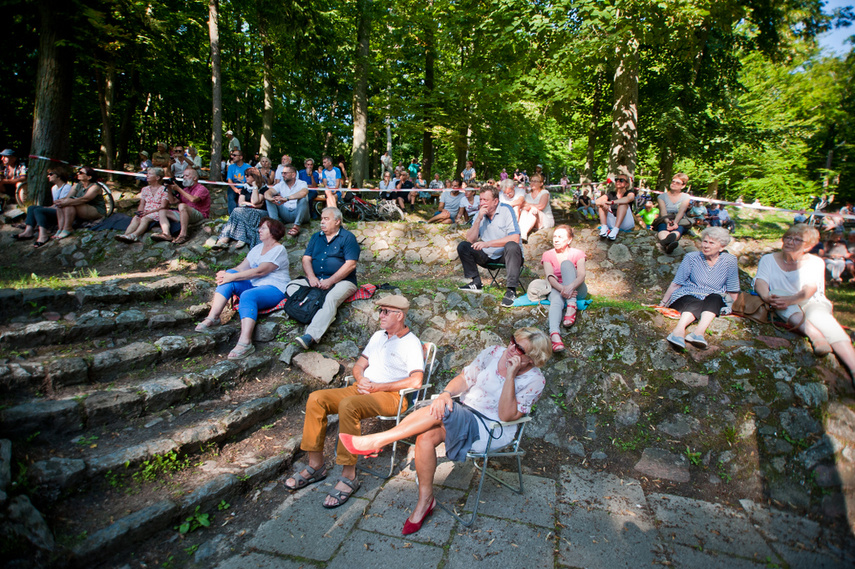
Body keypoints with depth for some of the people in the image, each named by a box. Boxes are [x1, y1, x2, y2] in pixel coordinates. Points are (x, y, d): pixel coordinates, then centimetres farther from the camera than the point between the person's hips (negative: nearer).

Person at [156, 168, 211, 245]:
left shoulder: (201, 189, 0)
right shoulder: (185, 189, 22)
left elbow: (193, 199, -21)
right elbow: (173, 202, 20)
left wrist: (178, 189, -12)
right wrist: (170, 190, 6)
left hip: (199, 215, -8)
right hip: (184, 215, 8)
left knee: (182, 206, -35)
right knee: (162, 211, 0)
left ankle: (183, 235, -40)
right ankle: (166, 234, -26)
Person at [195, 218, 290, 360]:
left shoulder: (279, 250, -7)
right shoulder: (257, 248, 20)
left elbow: (259, 271, -19)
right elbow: (241, 268, 10)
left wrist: (232, 277, -20)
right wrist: (226, 274, -11)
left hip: (274, 289, -8)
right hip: (254, 285, 8)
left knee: (248, 295, -36)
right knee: (229, 274, -12)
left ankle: (245, 343, -46)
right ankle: (212, 317, -19)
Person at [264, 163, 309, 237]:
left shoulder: (301, 183, -3)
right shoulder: (281, 184, 10)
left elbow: (303, 193, -29)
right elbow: (267, 193, -5)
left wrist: (286, 198, -40)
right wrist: (272, 199, -30)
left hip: (299, 214, -4)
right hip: (285, 214, 4)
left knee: (303, 200, -32)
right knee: (268, 199, -9)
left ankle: (297, 226, -37)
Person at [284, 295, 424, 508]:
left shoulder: (411, 343, -4)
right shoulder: (378, 336, 21)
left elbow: (416, 381, -17)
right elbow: (359, 365, 23)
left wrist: (379, 387, -16)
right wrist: (361, 379, -2)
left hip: (391, 395, -8)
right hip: (362, 389, 8)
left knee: (348, 405, -35)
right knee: (316, 399, -11)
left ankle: (349, 476, -25)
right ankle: (316, 465, -4)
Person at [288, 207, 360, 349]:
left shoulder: (347, 237, 1)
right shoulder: (316, 237, 19)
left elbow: (350, 264, -10)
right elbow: (306, 259, 12)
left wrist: (330, 281, -17)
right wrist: (311, 277, -9)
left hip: (342, 281, -6)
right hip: (315, 280, 6)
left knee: (331, 299, -35)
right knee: (292, 287, -16)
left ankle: (311, 336, -49)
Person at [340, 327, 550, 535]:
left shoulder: (535, 380, -10)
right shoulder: (494, 352, 1)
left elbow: (507, 415, -19)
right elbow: (464, 379, 1)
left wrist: (511, 374, -25)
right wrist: (446, 393, -20)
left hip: (491, 432, -5)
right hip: (464, 414, 5)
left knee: (440, 413, -29)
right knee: (426, 437, -24)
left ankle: (376, 441, -20)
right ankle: (425, 500, -3)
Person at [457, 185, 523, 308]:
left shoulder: (506, 210, -13)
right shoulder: (480, 213, 2)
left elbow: (515, 238, -24)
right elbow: (470, 240, -5)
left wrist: (488, 243, -28)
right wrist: (478, 219, -17)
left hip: (506, 255, -5)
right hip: (488, 256, 5)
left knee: (512, 246, -36)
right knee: (463, 246, -6)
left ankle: (511, 290, -29)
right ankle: (476, 283, -1)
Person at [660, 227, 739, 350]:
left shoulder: (729, 261, 2)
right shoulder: (691, 258, -1)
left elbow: (733, 291, 9)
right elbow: (676, 283, 1)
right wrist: (663, 304, 1)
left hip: (714, 302, 2)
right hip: (688, 296, -2)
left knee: (715, 298, -33)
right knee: (695, 304, -36)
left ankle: (699, 331, -54)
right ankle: (679, 330, -63)